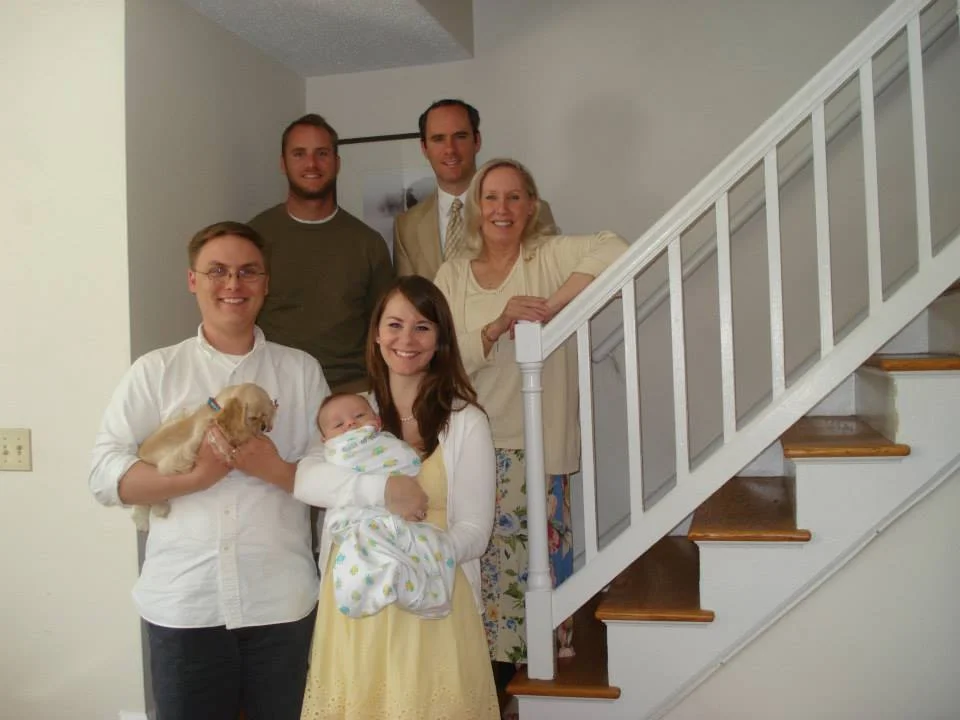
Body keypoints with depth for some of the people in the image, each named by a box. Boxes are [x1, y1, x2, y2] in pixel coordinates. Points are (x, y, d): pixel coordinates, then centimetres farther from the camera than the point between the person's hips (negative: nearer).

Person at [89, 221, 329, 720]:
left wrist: (275, 470, -15)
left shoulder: (301, 370, 6)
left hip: (282, 602, 1)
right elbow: (104, 476, -3)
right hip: (183, 604, 0)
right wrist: (197, 474, -16)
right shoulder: (155, 371, 3)